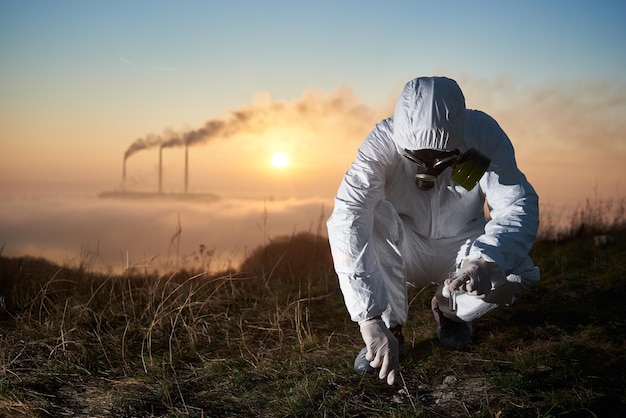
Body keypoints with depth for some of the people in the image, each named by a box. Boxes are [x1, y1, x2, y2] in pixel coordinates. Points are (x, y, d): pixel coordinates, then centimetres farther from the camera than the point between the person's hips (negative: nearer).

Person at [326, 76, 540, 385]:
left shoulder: (484, 134, -24)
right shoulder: (383, 142, -29)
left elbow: (519, 204, -31)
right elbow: (347, 222, -40)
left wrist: (484, 260, -53)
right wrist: (370, 320, -48)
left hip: (460, 250, 1)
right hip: (406, 251, -1)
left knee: (518, 271, -28)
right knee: (361, 214, -31)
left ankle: (449, 309, 6)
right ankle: (390, 326, -12)